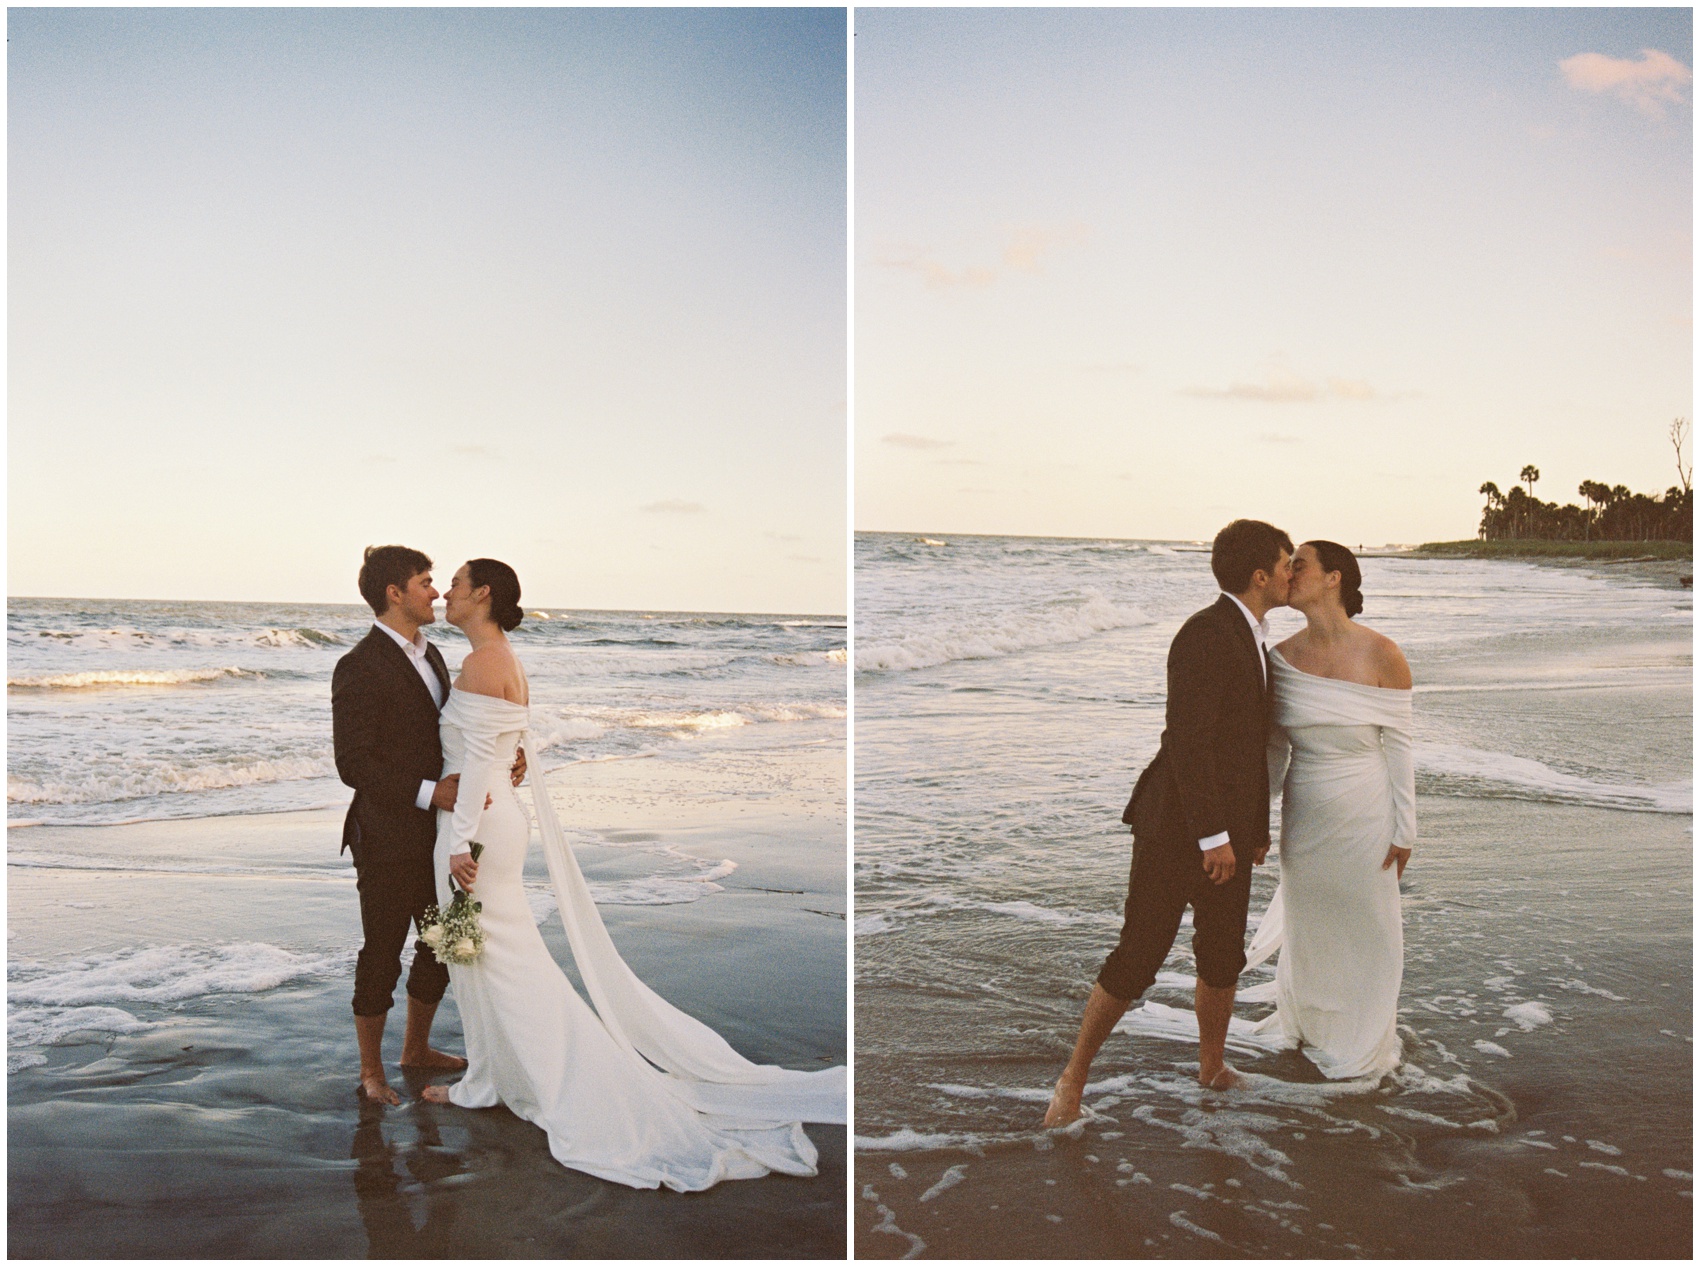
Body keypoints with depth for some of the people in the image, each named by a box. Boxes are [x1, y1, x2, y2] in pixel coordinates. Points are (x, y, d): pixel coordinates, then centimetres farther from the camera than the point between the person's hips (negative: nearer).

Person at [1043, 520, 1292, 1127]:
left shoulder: (1251, 638, 15)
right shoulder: (1206, 634, -16)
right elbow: (1186, 740, -21)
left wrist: (1257, 825, 21)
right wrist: (1214, 836, -21)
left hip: (1227, 829, 9)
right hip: (1178, 826, -9)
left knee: (1224, 957, 14)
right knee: (1137, 958, -3)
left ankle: (1212, 1067, 34)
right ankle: (1073, 1079, 11)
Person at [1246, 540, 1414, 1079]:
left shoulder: (1382, 656, -15)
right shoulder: (1281, 659, -5)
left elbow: (1398, 746, -9)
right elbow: (1275, 749, 4)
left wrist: (1404, 829, -6)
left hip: (1365, 816, -3)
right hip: (1304, 815, 3)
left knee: (1365, 927, 12)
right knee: (1308, 922, 17)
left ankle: (1362, 1043, 36)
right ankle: (1307, 1022, 44)